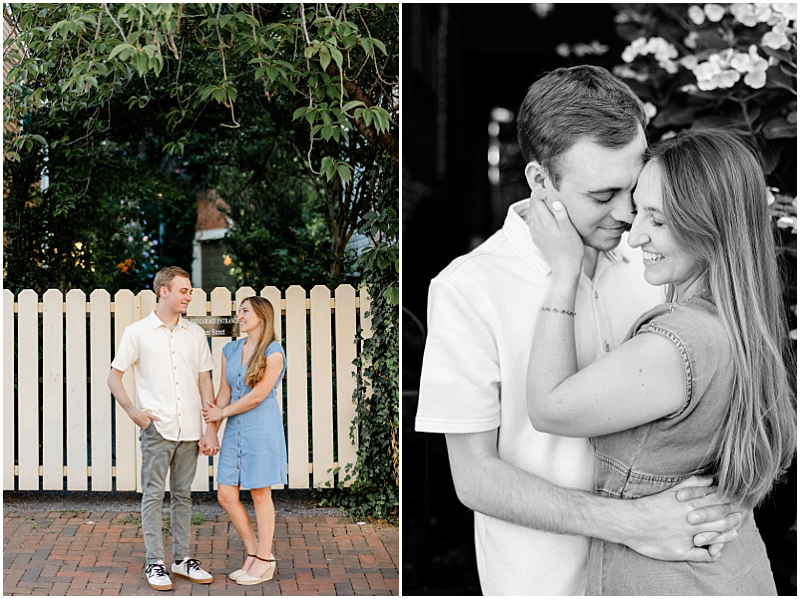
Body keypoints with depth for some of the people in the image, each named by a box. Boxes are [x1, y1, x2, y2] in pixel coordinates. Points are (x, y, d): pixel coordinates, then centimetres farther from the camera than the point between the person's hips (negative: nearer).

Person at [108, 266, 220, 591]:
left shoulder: (195, 333, 9)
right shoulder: (138, 332, -1)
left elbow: (205, 382, 10)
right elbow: (114, 377, 3)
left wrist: (211, 429, 4)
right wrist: (133, 411, -10)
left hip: (190, 429, 3)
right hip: (156, 428, -3)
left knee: (183, 494, 11)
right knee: (153, 494, 0)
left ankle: (182, 558, 19)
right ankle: (154, 562, 6)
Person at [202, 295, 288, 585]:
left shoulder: (273, 353, -10)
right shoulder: (230, 350, 10)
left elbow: (258, 395, -13)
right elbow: (224, 392, 11)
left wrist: (221, 412, -6)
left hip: (262, 428, -6)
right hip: (235, 430, 6)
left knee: (260, 494, 1)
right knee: (226, 495, 4)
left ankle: (264, 561, 12)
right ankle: (254, 553, 18)